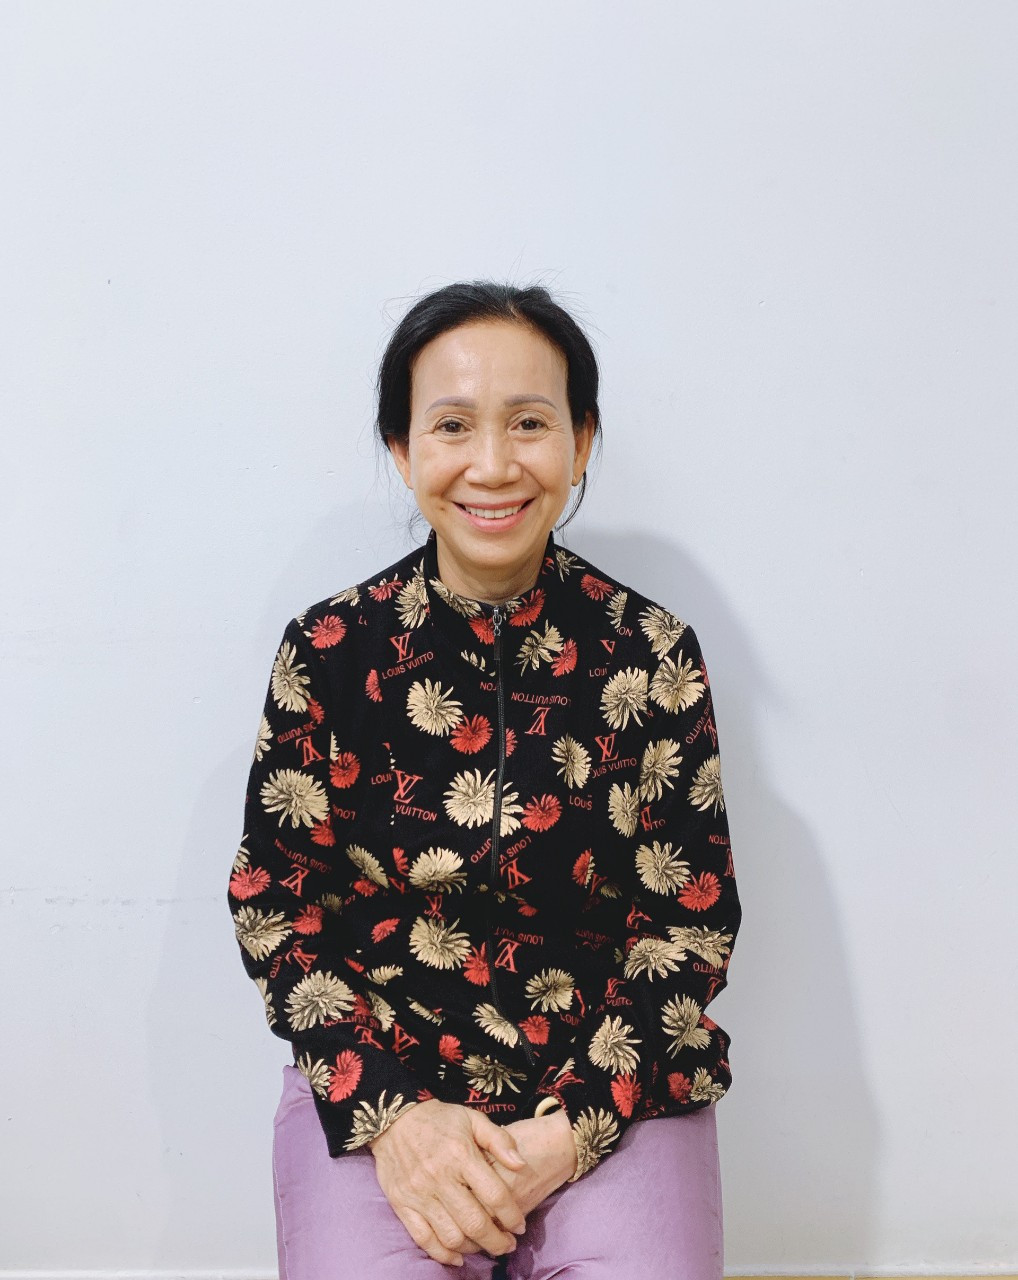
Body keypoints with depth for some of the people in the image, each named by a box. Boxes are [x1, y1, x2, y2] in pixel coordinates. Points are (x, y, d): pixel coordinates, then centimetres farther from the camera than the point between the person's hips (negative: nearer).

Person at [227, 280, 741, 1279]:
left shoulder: (654, 657, -4)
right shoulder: (329, 653, -3)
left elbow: (693, 919, -1)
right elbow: (275, 902, 0)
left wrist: (575, 1122, -12)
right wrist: (391, 1112, -12)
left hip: (613, 1085, 1)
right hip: (376, 1078, 0)